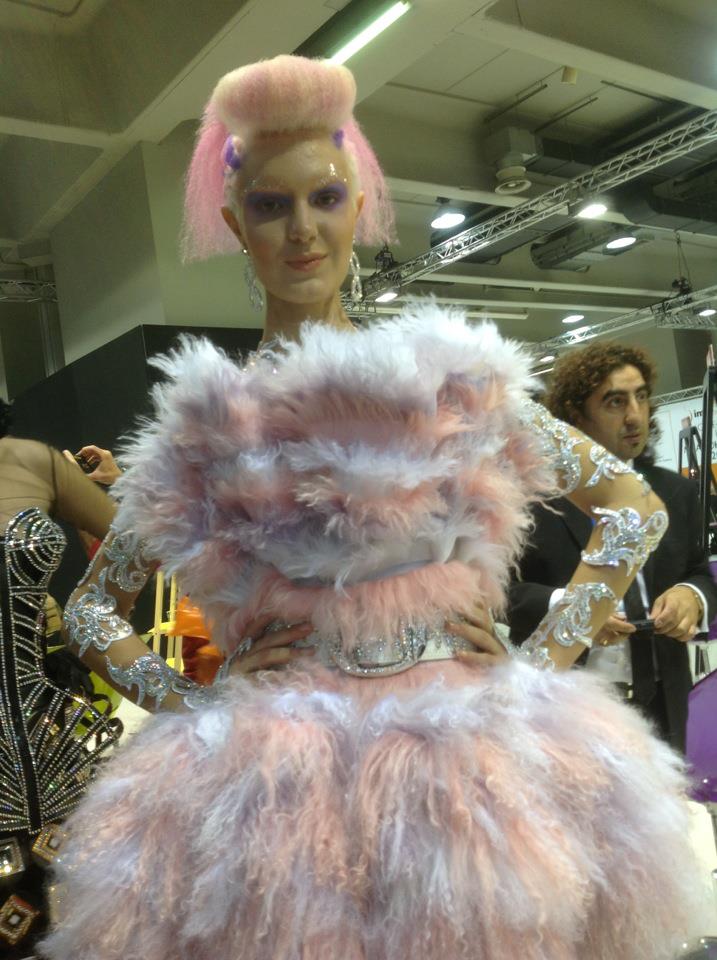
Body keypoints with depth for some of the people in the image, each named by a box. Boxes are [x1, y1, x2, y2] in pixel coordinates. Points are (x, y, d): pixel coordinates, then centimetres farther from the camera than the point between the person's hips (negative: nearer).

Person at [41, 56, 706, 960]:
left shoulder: (455, 380, 0)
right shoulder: (203, 426, 1)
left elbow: (638, 505, 8)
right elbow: (90, 606, 12)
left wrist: (544, 659, 0)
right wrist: (187, 703, -2)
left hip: (470, 753, 1)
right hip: (276, 780, 0)